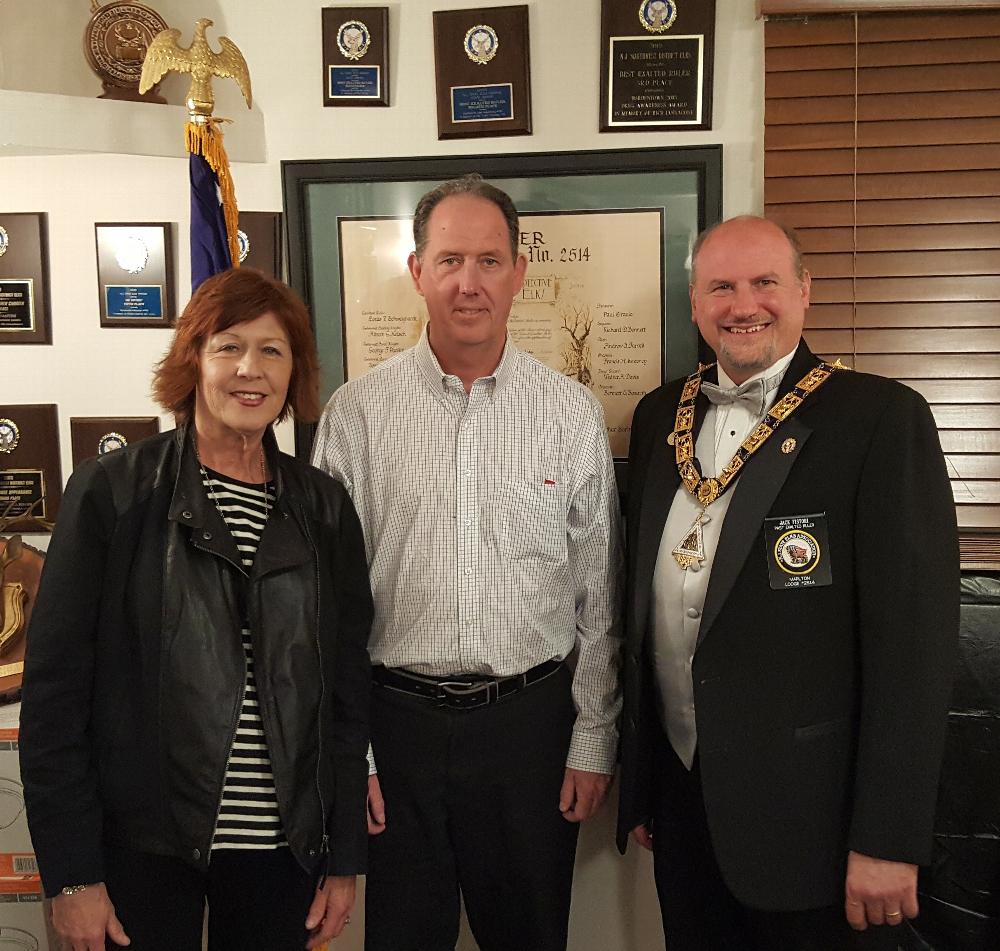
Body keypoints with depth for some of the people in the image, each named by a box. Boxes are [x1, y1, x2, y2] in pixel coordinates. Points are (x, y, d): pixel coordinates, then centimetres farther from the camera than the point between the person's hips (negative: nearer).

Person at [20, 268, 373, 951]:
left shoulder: (323, 506, 2)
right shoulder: (111, 491, -6)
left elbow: (348, 684, 5)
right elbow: (55, 682, -6)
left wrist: (346, 857, 5)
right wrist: (71, 872, -7)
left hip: (282, 844, 3)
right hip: (142, 843, -2)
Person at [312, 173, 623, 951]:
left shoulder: (573, 413, -2)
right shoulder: (356, 413, -4)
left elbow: (598, 595, 3)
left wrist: (594, 739, 3)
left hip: (531, 718, 1)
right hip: (399, 718, 0)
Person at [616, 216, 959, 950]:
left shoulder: (882, 417, -11)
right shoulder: (660, 416, 5)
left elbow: (915, 635, -14)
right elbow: (644, 602, 9)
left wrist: (889, 837, -14)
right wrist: (637, 777, 12)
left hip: (813, 810, -4)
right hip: (682, 799, 5)